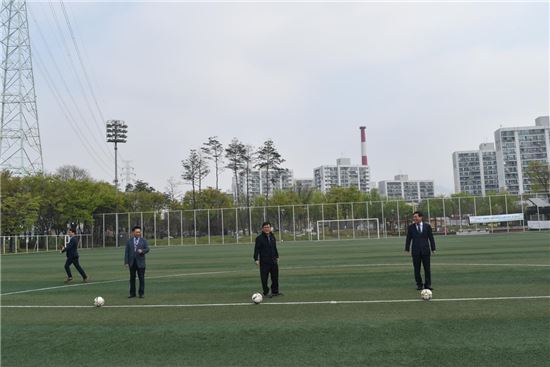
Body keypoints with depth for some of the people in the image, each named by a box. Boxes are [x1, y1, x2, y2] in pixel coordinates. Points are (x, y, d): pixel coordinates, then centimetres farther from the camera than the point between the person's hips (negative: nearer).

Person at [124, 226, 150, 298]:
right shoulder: (129, 241, 6)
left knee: (141, 278, -1)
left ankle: (141, 293, 5)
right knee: (132, 278, 6)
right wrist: (126, 262, -4)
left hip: (140, 262, -1)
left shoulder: (143, 240, 5)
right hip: (132, 262, 1)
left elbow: (147, 249, -1)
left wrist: (142, 251, -23)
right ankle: (132, 293, 13)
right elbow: (126, 252, 2)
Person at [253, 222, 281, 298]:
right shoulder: (259, 238, -8)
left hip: (273, 261, 6)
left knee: (275, 277, 11)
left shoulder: (272, 237, 11)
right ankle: (266, 292, 11)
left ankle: (275, 291, 23)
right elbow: (256, 249, -12)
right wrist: (256, 259, -19)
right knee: (264, 278, -1)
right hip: (264, 262, -6)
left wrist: (277, 257, 20)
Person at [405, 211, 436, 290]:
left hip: (425, 250, 0)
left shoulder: (427, 226, 3)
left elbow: (431, 238, 5)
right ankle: (419, 284, 14)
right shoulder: (411, 227, 3)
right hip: (415, 251, 0)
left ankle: (427, 285, 11)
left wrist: (433, 249, 0)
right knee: (417, 269, 3)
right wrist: (407, 249, -2)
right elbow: (408, 239, 4)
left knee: (427, 268, 2)